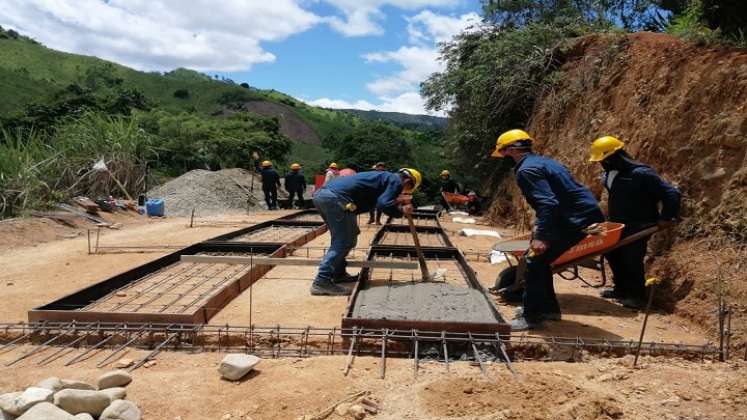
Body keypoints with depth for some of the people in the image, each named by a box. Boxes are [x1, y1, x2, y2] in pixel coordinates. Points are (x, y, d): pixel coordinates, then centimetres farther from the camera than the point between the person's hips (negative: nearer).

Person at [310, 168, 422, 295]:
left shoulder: (384, 176, 31)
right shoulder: (396, 180, 4)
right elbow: (383, 204, -9)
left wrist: (397, 201, 32)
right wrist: (401, 211, 6)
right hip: (336, 197, -10)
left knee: (340, 239, 22)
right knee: (345, 241, -4)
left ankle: (338, 274, 30)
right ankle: (322, 282, -8)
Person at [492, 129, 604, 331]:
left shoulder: (527, 170, -14)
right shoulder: (543, 161, 18)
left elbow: (548, 203, -25)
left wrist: (541, 236, -26)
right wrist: (540, 226, 26)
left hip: (579, 222, -10)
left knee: (535, 260, -6)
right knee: (539, 259, 16)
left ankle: (531, 317, 1)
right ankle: (548, 308, 25)